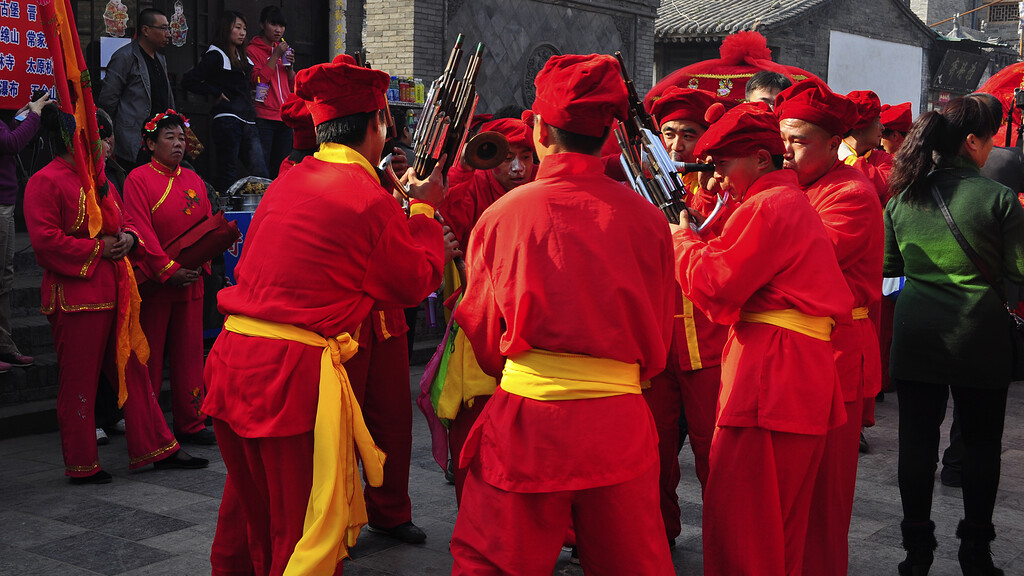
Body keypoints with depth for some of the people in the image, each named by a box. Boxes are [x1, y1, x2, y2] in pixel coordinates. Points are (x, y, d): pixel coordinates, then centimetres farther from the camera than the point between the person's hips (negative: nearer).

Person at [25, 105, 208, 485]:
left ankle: (157, 449, 19)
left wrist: (128, 238, 3)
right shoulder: (46, 182, -10)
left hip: (114, 293, 8)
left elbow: (125, 221, 25)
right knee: (79, 381, 2)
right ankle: (81, 466, 13)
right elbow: (45, 240, -18)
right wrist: (97, 249, -15)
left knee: (132, 371, 11)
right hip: (76, 297, -8)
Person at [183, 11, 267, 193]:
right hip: (227, 121, -8)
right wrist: (217, 93, -8)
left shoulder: (242, 56, 20)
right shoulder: (216, 55, -4)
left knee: (260, 174, 0)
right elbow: (188, 80, -13)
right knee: (227, 175, -5)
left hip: (247, 122, 8)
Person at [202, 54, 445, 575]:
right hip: (292, 375, -8)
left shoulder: (286, 183, 11)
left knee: (248, 511, 24)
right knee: (311, 532, 4)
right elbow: (419, 281, 1)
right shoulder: (369, 200, -11)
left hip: (233, 357, 8)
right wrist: (424, 210, 19)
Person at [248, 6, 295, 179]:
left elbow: (294, 85, 20)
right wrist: (275, 56, -14)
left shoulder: (283, 49, 19)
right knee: (262, 168, -9)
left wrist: (290, 66, 2)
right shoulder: (253, 50, -1)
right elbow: (258, 79, -15)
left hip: (285, 117, 6)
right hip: (264, 117, -6)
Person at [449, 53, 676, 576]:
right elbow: (658, 341, 9)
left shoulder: (502, 214, -5)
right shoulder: (646, 217, -2)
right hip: (620, 424, 2)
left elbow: (480, 327, 8)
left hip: (525, 421, -1)